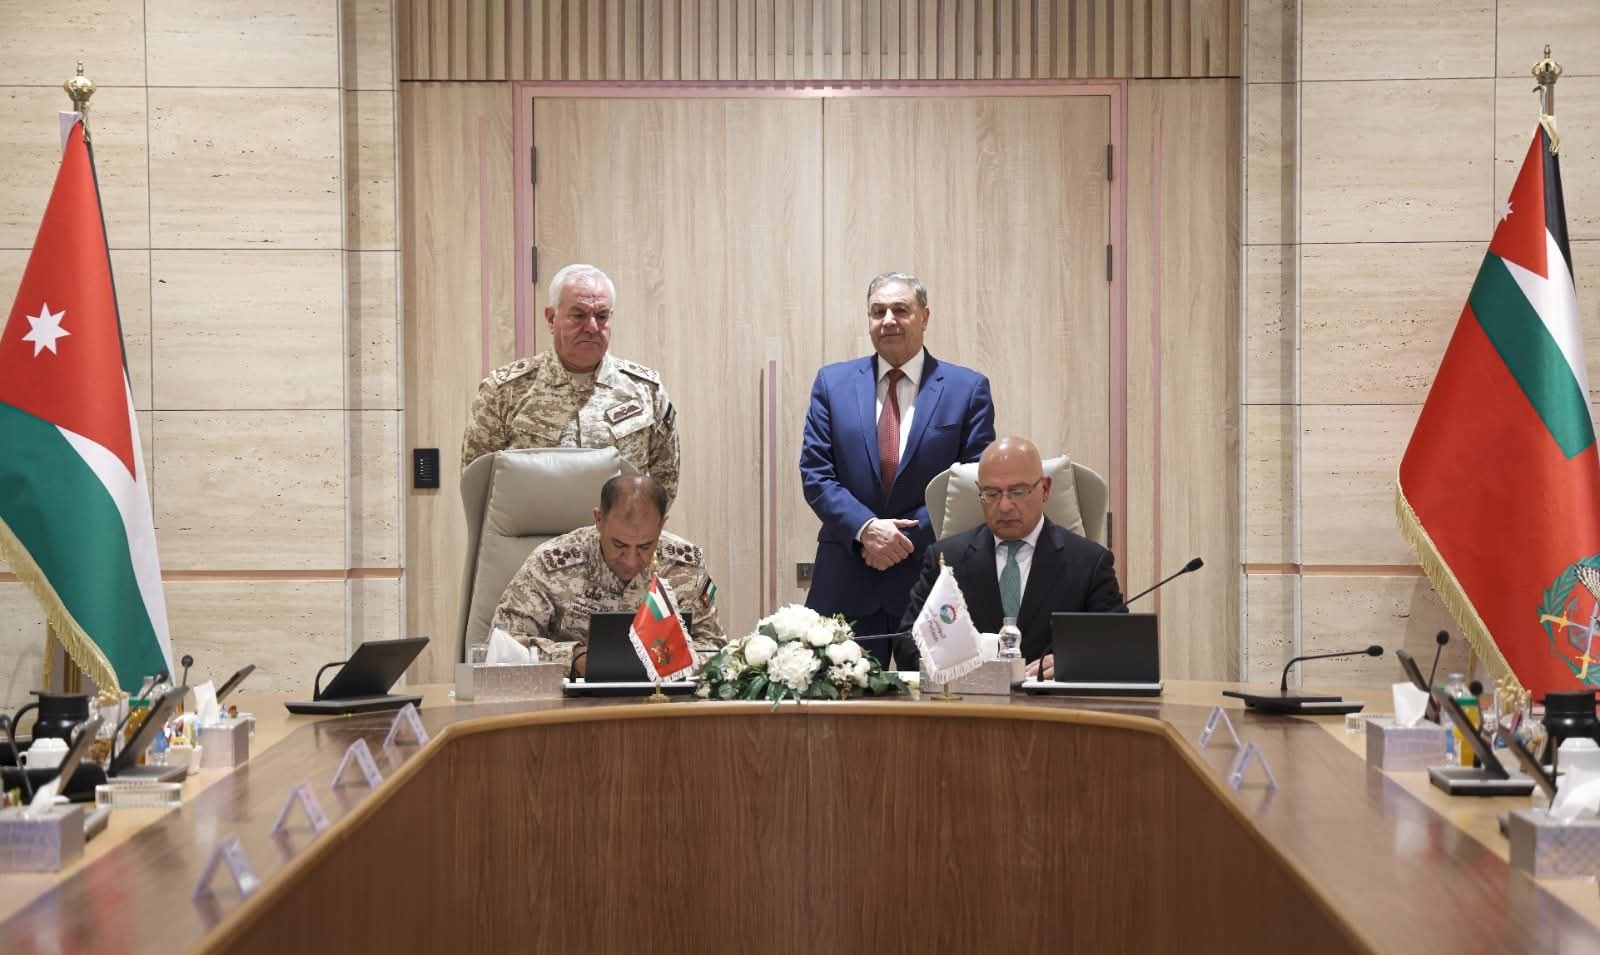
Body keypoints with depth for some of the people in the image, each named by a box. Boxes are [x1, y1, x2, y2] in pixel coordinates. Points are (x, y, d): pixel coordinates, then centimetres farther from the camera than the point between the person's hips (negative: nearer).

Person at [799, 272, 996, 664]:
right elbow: (815, 473, 2)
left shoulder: (967, 388, 3)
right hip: (846, 582, 1)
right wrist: (866, 528, -14)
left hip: (932, 579, -1)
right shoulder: (833, 382, 8)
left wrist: (911, 535, -12)